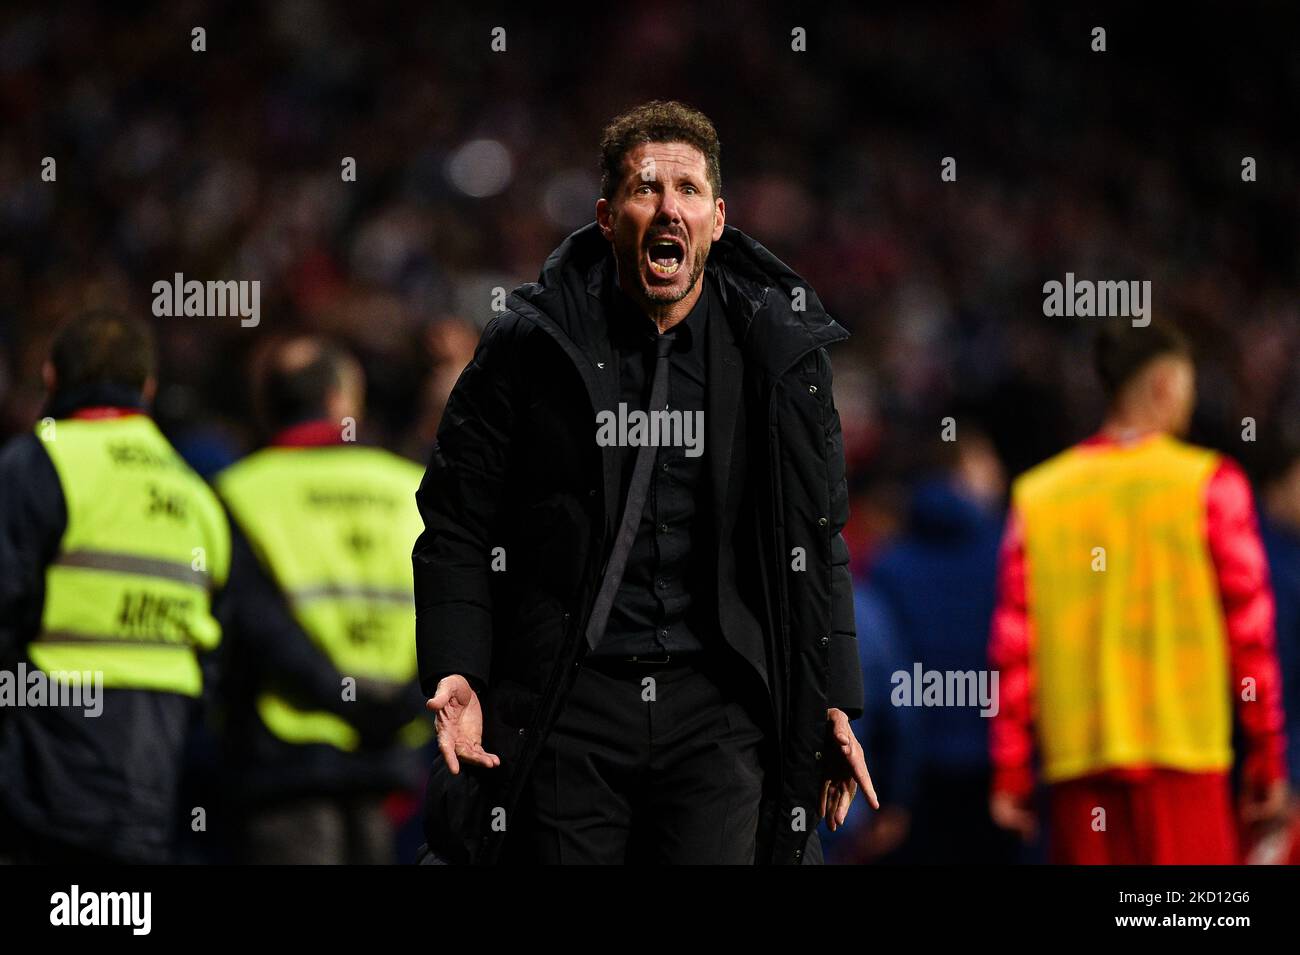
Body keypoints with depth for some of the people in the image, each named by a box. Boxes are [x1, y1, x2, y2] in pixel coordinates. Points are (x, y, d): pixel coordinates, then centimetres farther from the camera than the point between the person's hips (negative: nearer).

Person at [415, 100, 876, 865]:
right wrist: (455, 675, -9)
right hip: (563, 710, -1)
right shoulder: (532, 344, 0)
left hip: (716, 711, 1)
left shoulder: (779, 350, 6)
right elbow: (457, 528, 4)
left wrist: (833, 703, 7)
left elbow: (817, 542, 14)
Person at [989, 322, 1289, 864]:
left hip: (1075, 762, 3)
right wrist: (1267, 759, 4)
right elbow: (1250, 630, -2)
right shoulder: (1208, 484, -2)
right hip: (1181, 755, -3)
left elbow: (1011, 648, 5)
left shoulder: (1036, 494, 7)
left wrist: (1009, 775, 9)